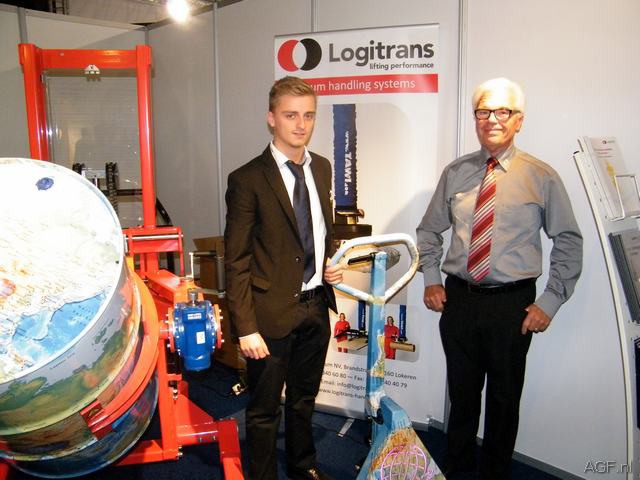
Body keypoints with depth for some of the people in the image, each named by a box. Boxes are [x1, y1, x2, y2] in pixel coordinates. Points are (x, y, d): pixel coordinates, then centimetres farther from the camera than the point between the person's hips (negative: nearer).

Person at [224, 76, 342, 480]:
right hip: (273, 311, -6)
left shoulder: (322, 168, 6)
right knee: (265, 409, 12)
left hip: (316, 306, 6)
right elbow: (236, 261, -14)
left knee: (304, 399, 25)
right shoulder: (247, 180, -14)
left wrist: (333, 263, 0)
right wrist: (246, 327, -17)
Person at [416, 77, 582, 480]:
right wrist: (431, 279, 4)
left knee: (505, 397, 13)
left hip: (512, 303, -2)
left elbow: (569, 243, -1)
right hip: (458, 299, 2)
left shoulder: (542, 177, -5)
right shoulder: (455, 173, 3)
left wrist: (550, 302, -6)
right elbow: (429, 230, 13)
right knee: (462, 392, 17)